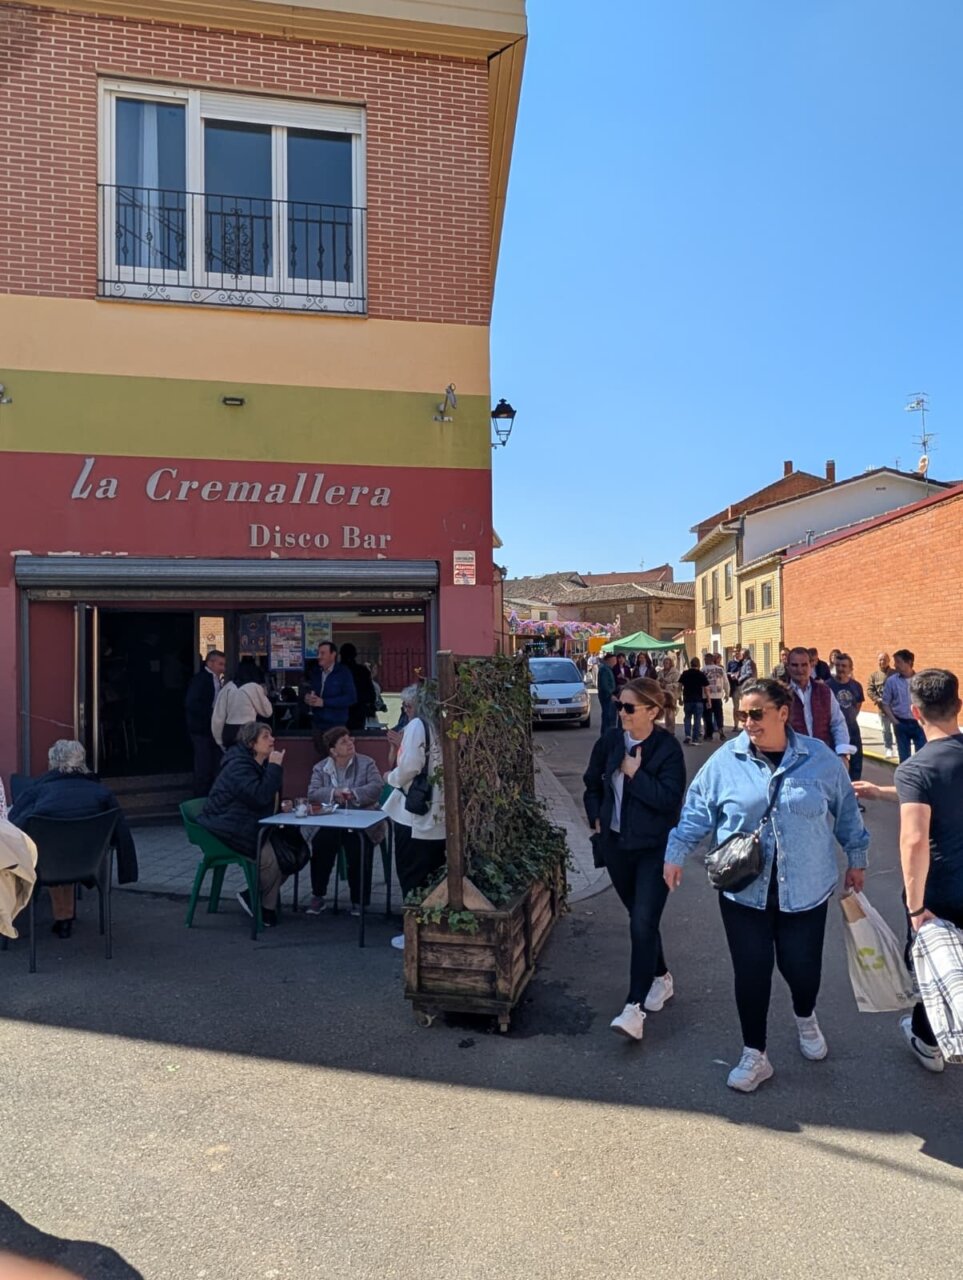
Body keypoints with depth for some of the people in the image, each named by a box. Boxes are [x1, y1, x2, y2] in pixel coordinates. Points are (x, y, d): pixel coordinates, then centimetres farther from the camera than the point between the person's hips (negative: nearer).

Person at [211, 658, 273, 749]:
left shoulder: (227, 687, 6)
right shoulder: (254, 687, -6)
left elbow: (217, 716, 5)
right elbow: (267, 712, 6)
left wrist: (220, 740, 13)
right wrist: (263, 693, 18)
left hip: (228, 732, 5)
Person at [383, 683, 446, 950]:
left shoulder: (417, 725, -10)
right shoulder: (442, 727, 5)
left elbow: (409, 768, -17)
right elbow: (435, 766, 6)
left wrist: (391, 776, 3)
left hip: (414, 814, -6)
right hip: (440, 815, 6)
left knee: (412, 877, 5)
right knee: (436, 876, 15)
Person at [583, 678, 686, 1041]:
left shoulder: (667, 748, -14)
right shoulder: (609, 742, -1)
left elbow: (669, 799, -23)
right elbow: (592, 783, 15)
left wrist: (635, 773, -20)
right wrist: (596, 818, 7)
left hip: (655, 848, -5)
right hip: (616, 844, 5)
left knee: (643, 924, -9)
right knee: (640, 917, 18)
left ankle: (635, 1006, -2)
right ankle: (660, 977, 39)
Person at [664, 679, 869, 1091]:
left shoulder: (819, 758, -4)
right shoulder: (726, 760, -5)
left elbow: (845, 811, 8)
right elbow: (696, 812, 1)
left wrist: (856, 857, 14)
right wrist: (676, 853, -2)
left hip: (805, 891, 0)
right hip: (744, 891, 0)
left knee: (801, 966, 10)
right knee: (751, 972, 5)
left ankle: (806, 1019, 46)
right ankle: (754, 1056, 24)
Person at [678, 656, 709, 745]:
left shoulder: (684, 674, 3)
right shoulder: (701, 674, -4)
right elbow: (706, 688, -6)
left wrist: (680, 698, 13)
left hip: (687, 699, 2)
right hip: (698, 700, -2)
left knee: (687, 718, 13)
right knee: (697, 719, 5)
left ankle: (687, 735, 0)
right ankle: (695, 737, 4)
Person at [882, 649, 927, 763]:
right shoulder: (892, 681, -3)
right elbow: (885, 703, 3)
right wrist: (894, 721, -4)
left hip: (919, 723, -1)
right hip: (901, 724, 1)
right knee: (904, 756, 9)